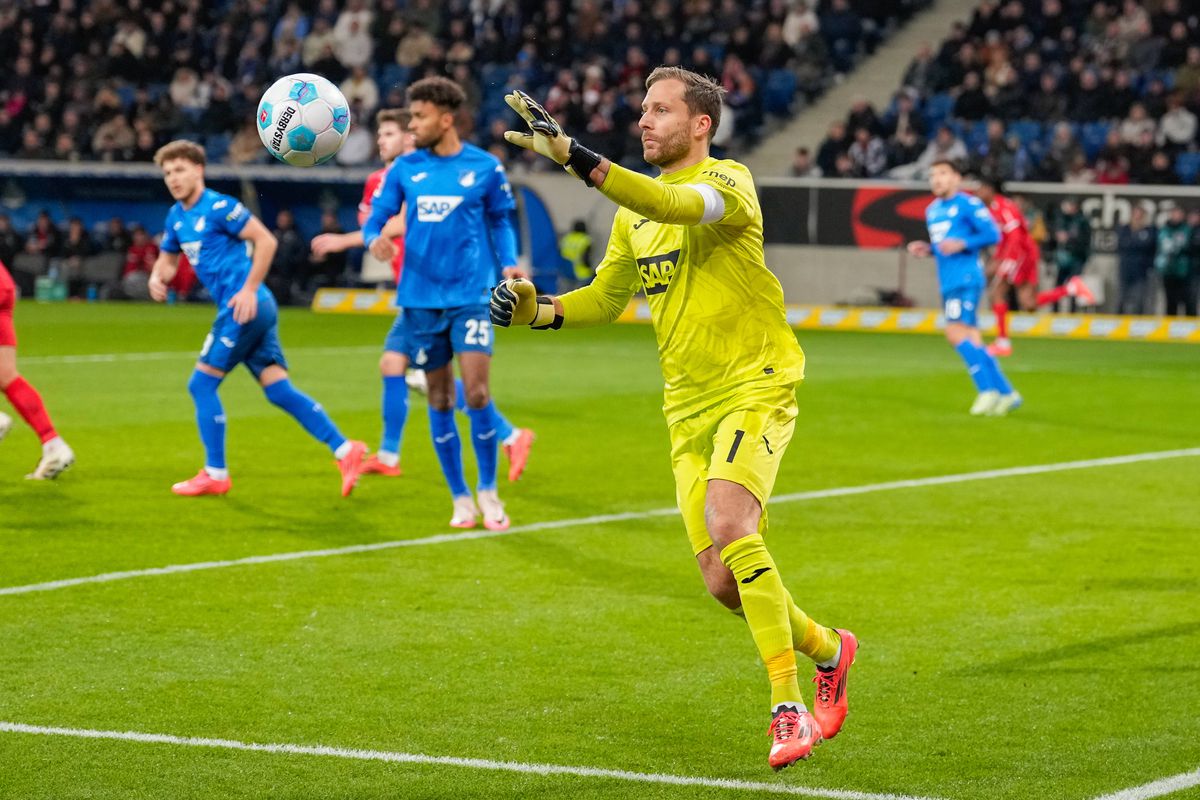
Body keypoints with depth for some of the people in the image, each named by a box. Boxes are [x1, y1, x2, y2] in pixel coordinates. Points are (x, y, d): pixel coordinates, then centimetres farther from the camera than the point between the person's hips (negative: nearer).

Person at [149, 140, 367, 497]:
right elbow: (168, 257, 27)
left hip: (245, 307, -9)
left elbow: (266, 241, -15)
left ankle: (215, 474, 4)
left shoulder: (219, 207, -11)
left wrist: (249, 290, -18)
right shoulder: (176, 216, 15)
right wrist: (157, 277, 4)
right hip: (257, 311, 9)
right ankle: (345, 450, 1)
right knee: (279, 389, 3)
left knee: (201, 384, -4)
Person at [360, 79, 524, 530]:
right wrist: (374, 240, -17)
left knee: (476, 392, -13)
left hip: (469, 295, -3)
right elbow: (375, 218, 5)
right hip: (420, 298, 3)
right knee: (439, 399, 7)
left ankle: (488, 491, 5)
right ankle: (460, 498, 19)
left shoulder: (485, 168, -1)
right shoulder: (405, 169, 4)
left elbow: (500, 221, 10)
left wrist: (509, 263, -6)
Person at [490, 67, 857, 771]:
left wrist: (572, 154, -41)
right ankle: (828, 650, 29)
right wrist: (538, 310, 2)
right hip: (689, 409, 7)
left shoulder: (728, 183, -11)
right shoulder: (633, 214, 13)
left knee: (727, 521, -29)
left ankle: (789, 706, -25)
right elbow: (606, 298, 22)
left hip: (756, 386, -7)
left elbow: (675, 205, -33)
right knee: (723, 581, 2)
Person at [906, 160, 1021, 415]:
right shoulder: (932, 210, 18)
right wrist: (927, 249, 8)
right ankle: (1006, 393, 12)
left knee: (956, 331, -19)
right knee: (971, 341, 6)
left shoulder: (969, 204, -6)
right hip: (948, 283, 9)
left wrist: (962, 244, -20)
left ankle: (987, 390, -14)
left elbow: (992, 235, -11)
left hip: (966, 279, -9)